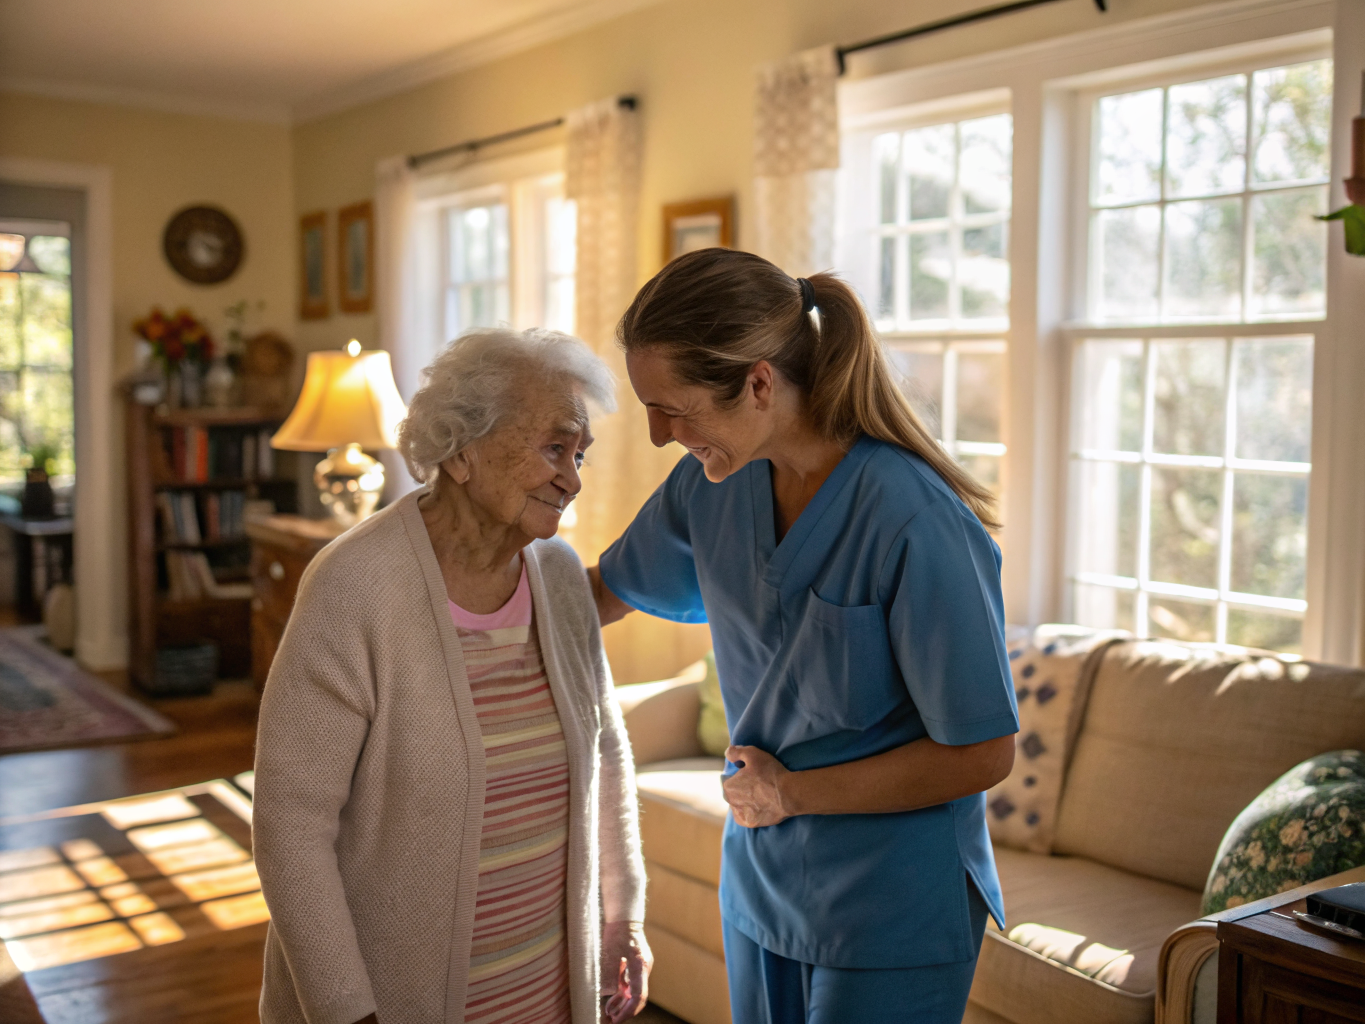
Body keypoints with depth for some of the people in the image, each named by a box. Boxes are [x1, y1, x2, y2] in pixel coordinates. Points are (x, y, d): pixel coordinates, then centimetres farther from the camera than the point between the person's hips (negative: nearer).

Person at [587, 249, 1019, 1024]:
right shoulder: (715, 483, -4)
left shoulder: (916, 523, -26)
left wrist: (795, 793, -14)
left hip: (890, 909, -6)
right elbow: (609, 591, 14)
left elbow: (983, 753, -19)